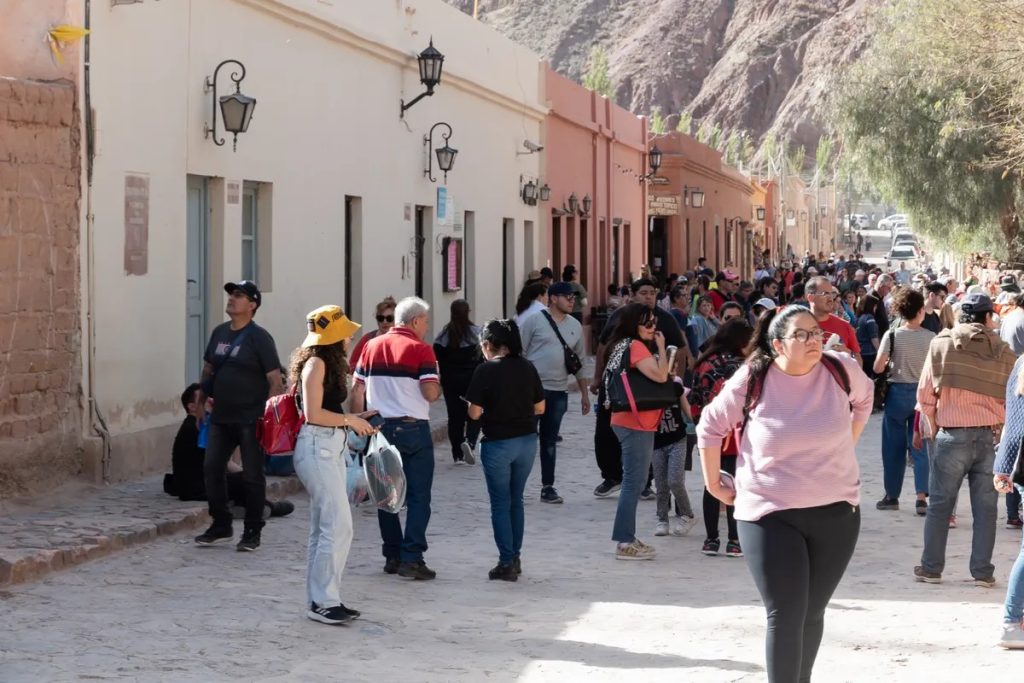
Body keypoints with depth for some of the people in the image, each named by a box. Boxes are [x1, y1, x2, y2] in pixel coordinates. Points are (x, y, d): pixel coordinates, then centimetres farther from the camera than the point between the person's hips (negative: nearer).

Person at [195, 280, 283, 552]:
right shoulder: (219, 332, 10)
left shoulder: (259, 338, -9)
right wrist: (201, 403, 12)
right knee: (211, 469, 6)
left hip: (250, 420, -6)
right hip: (221, 417, 6)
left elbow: (275, 380, -11)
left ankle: (252, 532, 10)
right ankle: (220, 526, 18)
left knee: (252, 475, 1)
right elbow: (208, 370, 21)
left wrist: (267, 416, -17)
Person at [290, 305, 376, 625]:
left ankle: (322, 599, 17)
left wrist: (355, 419, 13)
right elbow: (313, 414, -18)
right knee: (338, 527, -10)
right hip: (317, 448, -10)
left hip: (331, 448, 10)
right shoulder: (316, 363, -12)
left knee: (325, 529, 12)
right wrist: (350, 420, -8)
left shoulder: (329, 364, 16)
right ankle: (323, 601, -4)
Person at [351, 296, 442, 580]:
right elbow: (431, 393, -15)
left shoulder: (372, 346, 8)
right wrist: (438, 384, 7)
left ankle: (392, 556, 14)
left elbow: (357, 391, 8)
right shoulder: (420, 349, -8)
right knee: (418, 497, 0)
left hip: (380, 428, 5)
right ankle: (411, 558, -6)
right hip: (413, 429, -5)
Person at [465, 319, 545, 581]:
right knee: (516, 500, 17)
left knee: (500, 504, 5)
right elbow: (540, 407, 5)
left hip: (497, 443, -5)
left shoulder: (486, 370, -13)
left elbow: (475, 412, -15)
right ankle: (515, 558, 22)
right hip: (527, 440, 5)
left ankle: (507, 563, 3)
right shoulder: (527, 367, 1)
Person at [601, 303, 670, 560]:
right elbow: (659, 375, -24)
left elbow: (658, 376, 17)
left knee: (633, 482, 16)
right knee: (634, 482, -7)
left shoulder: (624, 346, 15)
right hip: (636, 424, -11)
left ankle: (627, 538, 21)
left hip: (631, 422, 11)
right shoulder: (636, 346, -14)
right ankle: (625, 542, -5)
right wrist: (661, 347, -13)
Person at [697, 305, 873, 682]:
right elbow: (711, 426, 5)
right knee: (785, 617, -7)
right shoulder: (752, 379, -10)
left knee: (812, 614, 14)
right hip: (770, 515, -3)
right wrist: (714, 484, 7)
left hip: (836, 512, 3)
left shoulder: (841, 369, -6)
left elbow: (863, 398, 18)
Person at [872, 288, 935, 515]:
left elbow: (878, 368, -11)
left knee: (894, 447, 9)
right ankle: (921, 497, -5)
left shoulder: (892, 335, -8)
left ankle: (892, 496, 15)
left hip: (898, 392, -1)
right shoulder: (931, 337, -5)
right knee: (920, 446, 4)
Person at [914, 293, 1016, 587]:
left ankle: (931, 568, 12)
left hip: (952, 434, -1)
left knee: (940, 504, 8)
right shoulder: (1002, 351, 1)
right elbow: (1011, 397, 6)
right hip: (991, 436, 1)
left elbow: (925, 392, -1)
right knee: (985, 506, 8)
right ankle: (983, 571, 9)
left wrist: (932, 429, 11)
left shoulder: (942, 344, -2)